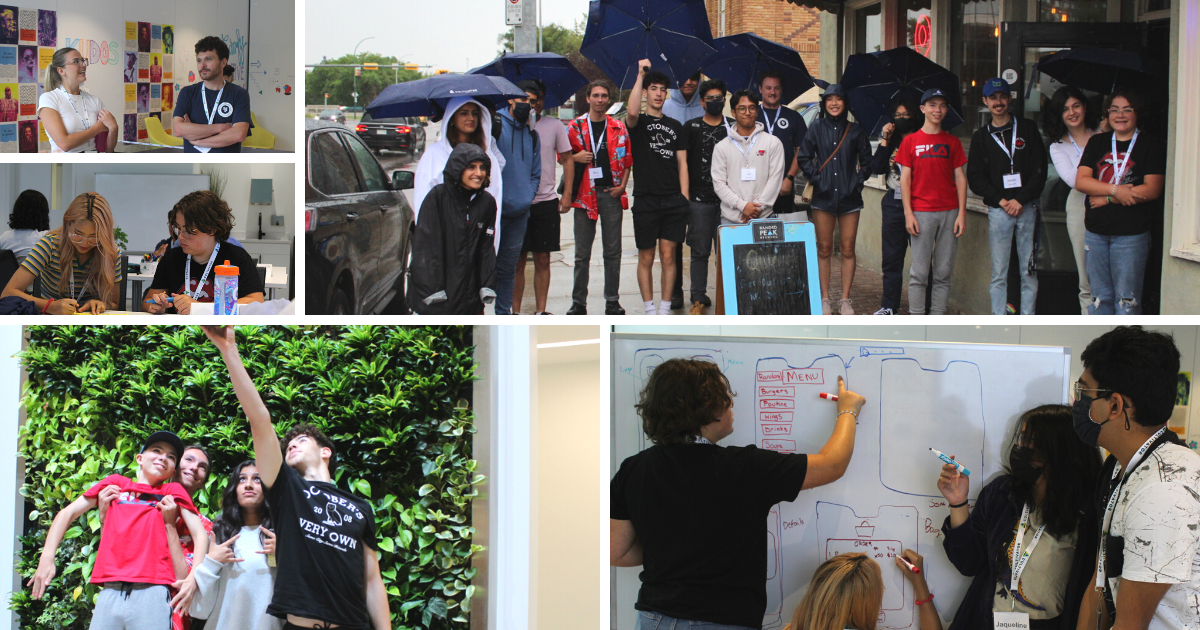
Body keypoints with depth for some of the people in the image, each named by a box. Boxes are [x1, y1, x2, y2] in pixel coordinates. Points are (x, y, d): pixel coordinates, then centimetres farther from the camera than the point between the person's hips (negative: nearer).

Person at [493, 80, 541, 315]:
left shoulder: (531, 134, 16)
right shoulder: (494, 124, -3)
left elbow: (535, 173, 21)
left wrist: (527, 197, 5)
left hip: (519, 214, 5)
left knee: (507, 269, 12)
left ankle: (504, 315, 18)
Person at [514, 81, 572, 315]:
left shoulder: (554, 126, 6)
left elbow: (567, 160, 10)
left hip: (546, 201, 1)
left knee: (543, 260, 5)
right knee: (517, 260, 1)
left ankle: (541, 311, 12)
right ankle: (515, 312, 7)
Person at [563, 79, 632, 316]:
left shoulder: (619, 128, 9)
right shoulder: (575, 127, 6)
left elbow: (628, 160, 11)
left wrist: (622, 185, -2)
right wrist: (575, 158, -10)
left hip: (611, 193, 1)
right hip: (585, 194, -1)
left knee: (612, 250, 3)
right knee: (582, 252, 2)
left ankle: (612, 301, 10)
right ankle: (578, 302, 7)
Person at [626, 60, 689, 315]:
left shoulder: (675, 126, 16)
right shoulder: (638, 122, 5)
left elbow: (682, 163, 13)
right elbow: (632, 112, -21)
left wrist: (684, 198, 3)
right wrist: (641, 76, -17)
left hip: (673, 200, 3)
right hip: (646, 199, -2)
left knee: (668, 256, 2)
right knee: (646, 258, 1)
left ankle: (665, 309, 8)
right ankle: (649, 309, 8)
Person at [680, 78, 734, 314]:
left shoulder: (733, 127, 10)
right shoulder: (691, 127, 6)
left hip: (727, 199, 1)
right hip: (700, 199, -1)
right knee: (700, 251, 1)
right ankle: (699, 298, 6)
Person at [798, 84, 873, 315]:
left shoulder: (856, 130, 6)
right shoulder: (817, 128, 5)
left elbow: (866, 161, 12)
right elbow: (803, 158, 8)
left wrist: (858, 181, 0)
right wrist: (816, 177, -2)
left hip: (849, 198, 0)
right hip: (823, 197, 0)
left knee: (848, 250, 1)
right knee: (824, 250, 2)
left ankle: (845, 300, 8)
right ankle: (824, 299, 9)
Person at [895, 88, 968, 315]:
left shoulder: (952, 142, 10)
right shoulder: (911, 141, 5)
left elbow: (960, 178, 9)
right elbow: (905, 178, 3)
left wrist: (962, 213, -1)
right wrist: (908, 213, -6)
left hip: (949, 212, 2)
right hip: (921, 212, -2)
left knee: (944, 271, 3)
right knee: (919, 271, -3)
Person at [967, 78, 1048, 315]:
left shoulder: (1028, 128, 8)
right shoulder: (981, 137, 11)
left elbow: (1040, 170, 1)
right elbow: (975, 178, 6)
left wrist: (1020, 200, -10)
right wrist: (1001, 200, -8)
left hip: (1027, 208, -1)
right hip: (997, 210, 1)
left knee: (1029, 271, 0)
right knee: (998, 273, 0)